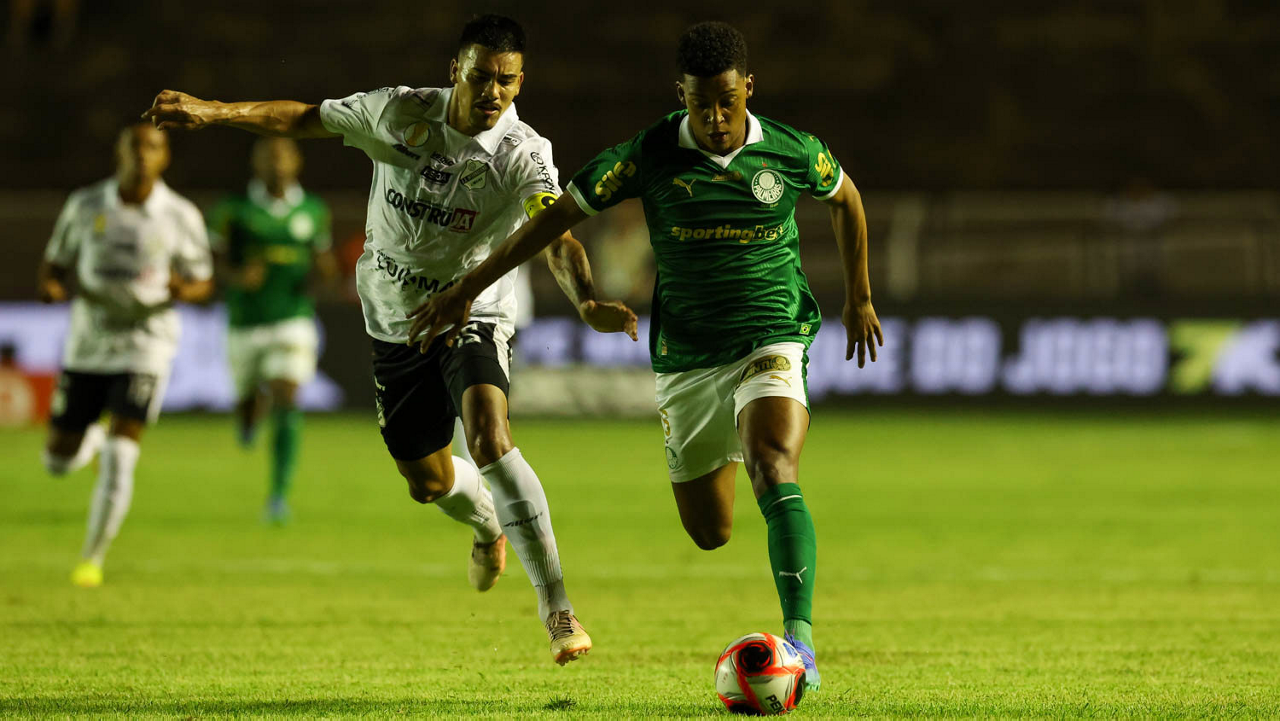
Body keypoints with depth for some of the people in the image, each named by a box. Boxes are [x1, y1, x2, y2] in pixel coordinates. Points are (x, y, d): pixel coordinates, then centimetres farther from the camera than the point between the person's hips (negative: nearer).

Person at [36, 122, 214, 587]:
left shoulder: (180, 217, -4)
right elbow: (55, 264, 9)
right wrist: (51, 285, -15)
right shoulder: (85, 206, 0)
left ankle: (92, 558, -1)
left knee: (119, 461, -14)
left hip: (145, 344, -3)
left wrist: (184, 290, -20)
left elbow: (203, 282, 4)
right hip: (87, 344, 3)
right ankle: (94, 439, 46)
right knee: (59, 461, 9)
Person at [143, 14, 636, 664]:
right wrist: (211, 112, 5)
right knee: (427, 480, 13)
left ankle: (557, 609, -28)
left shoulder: (524, 154, -20)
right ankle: (487, 523, 51)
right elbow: (311, 118, 4)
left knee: (489, 438, -30)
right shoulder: (400, 113, -11)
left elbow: (557, 237, -36)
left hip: (472, 316, -4)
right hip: (395, 322, 4)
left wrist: (586, 301, -56)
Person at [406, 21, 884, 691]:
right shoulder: (650, 155, -7)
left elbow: (846, 198, 18)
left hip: (770, 341, -2)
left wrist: (859, 298, 26)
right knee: (710, 533, 10)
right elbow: (557, 215, -1)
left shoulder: (792, 152, -5)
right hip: (686, 358, 2)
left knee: (775, 477, -30)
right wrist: (466, 290, -1)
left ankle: (800, 638, -35)